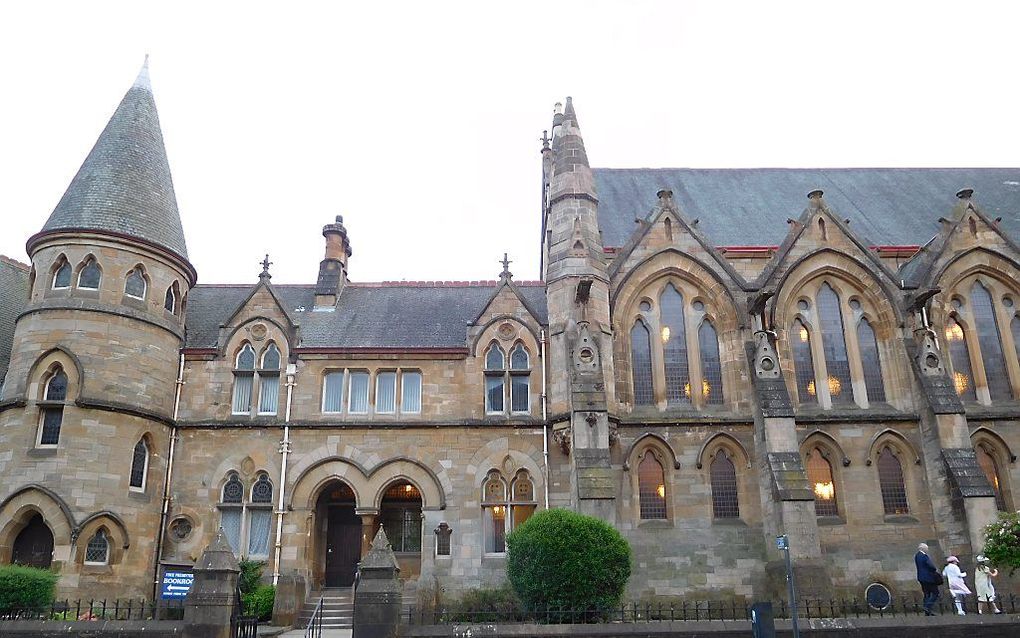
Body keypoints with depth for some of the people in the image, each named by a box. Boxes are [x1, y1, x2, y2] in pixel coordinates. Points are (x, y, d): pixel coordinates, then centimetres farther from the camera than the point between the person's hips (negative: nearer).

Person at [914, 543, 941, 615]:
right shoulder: (925, 556, -20)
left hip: (921, 577, 9)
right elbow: (931, 566, -23)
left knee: (926, 594, 13)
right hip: (929, 577, -9)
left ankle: (927, 612, 14)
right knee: (935, 593, 1)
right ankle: (928, 607, -9)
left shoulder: (916, 556, 9)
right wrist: (936, 570, -1)